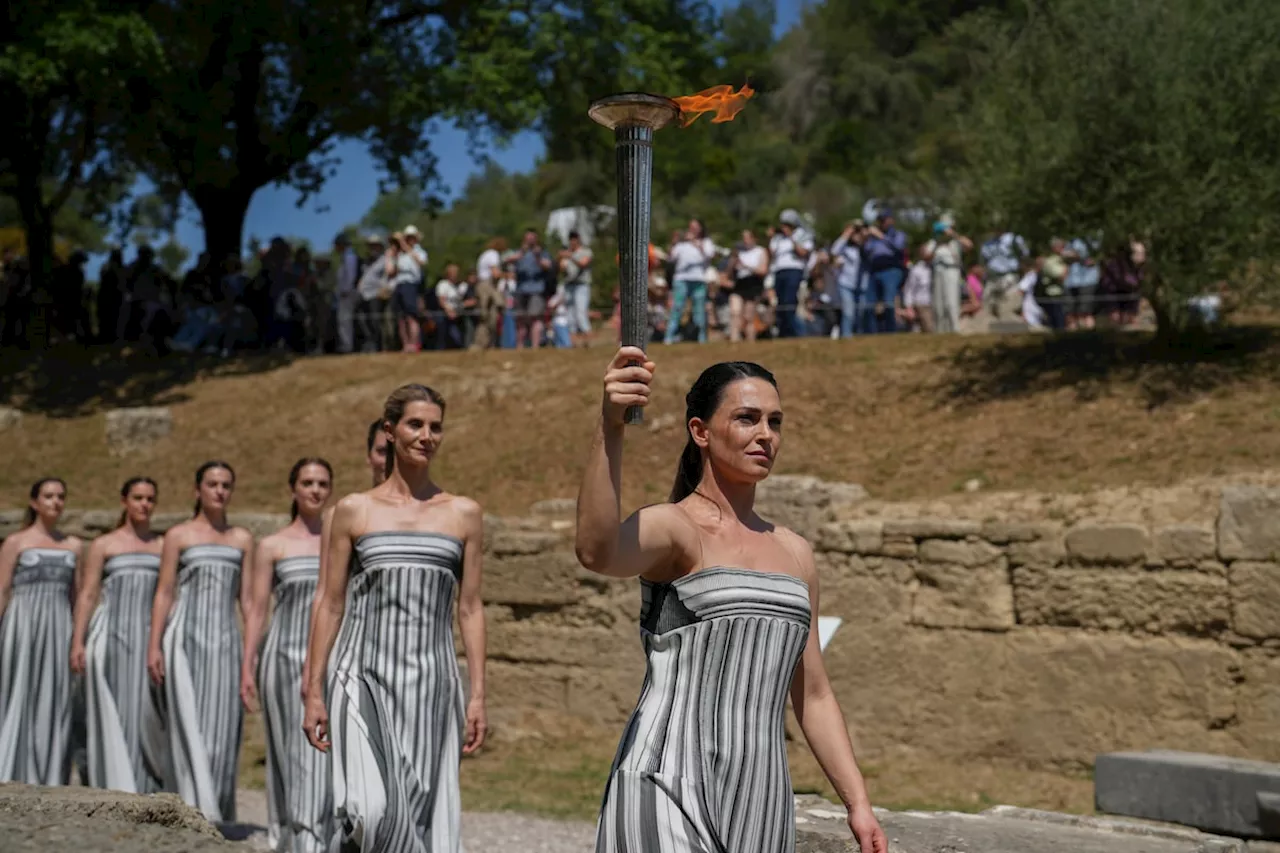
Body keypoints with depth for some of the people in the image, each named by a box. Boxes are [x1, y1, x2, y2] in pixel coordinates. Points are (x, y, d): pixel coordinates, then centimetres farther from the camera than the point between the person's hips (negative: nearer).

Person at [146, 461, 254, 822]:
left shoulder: (242, 539, 12)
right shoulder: (178, 535, 4)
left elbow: (248, 598, 10)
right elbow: (164, 593, 2)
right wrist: (154, 645, -6)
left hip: (226, 640, 3)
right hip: (186, 636, -3)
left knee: (221, 726, 2)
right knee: (189, 723, -9)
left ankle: (217, 811, 12)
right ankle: (197, 811, -11)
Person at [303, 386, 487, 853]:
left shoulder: (464, 514, 8)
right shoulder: (354, 510, 5)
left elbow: (470, 609, 8)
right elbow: (329, 604, 6)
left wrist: (478, 694, 3)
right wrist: (313, 691, 3)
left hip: (432, 684, 2)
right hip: (365, 679, -1)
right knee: (374, 811, -17)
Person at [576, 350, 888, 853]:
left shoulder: (795, 554, 15)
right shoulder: (672, 527, -5)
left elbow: (813, 696, 19)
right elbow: (596, 553, -30)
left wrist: (858, 804, 13)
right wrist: (610, 428, -41)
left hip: (758, 796, 6)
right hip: (670, 787, -6)